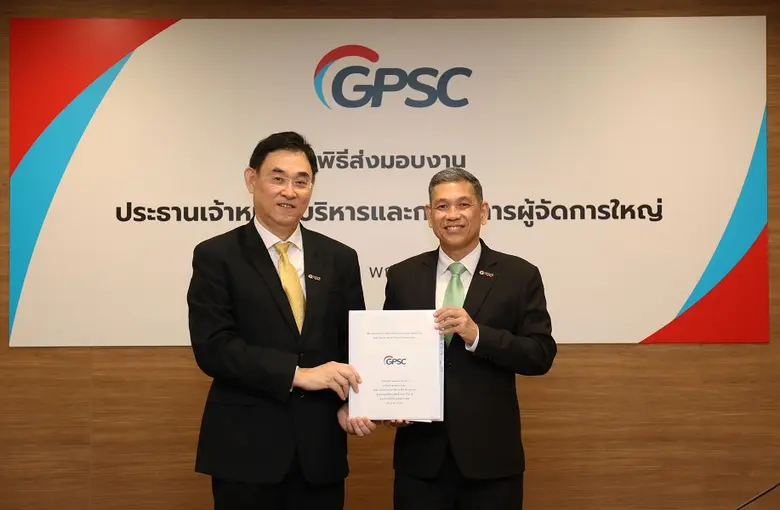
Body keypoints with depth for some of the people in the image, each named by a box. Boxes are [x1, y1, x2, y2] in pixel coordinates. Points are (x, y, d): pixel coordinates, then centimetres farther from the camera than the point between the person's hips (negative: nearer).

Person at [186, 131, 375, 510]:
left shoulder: (340, 258, 7)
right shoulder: (216, 256, -3)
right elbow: (212, 347, -12)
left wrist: (351, 401, -9)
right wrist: (297, 374, -18)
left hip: (320, 447, 3)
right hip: (246, 446, -3)